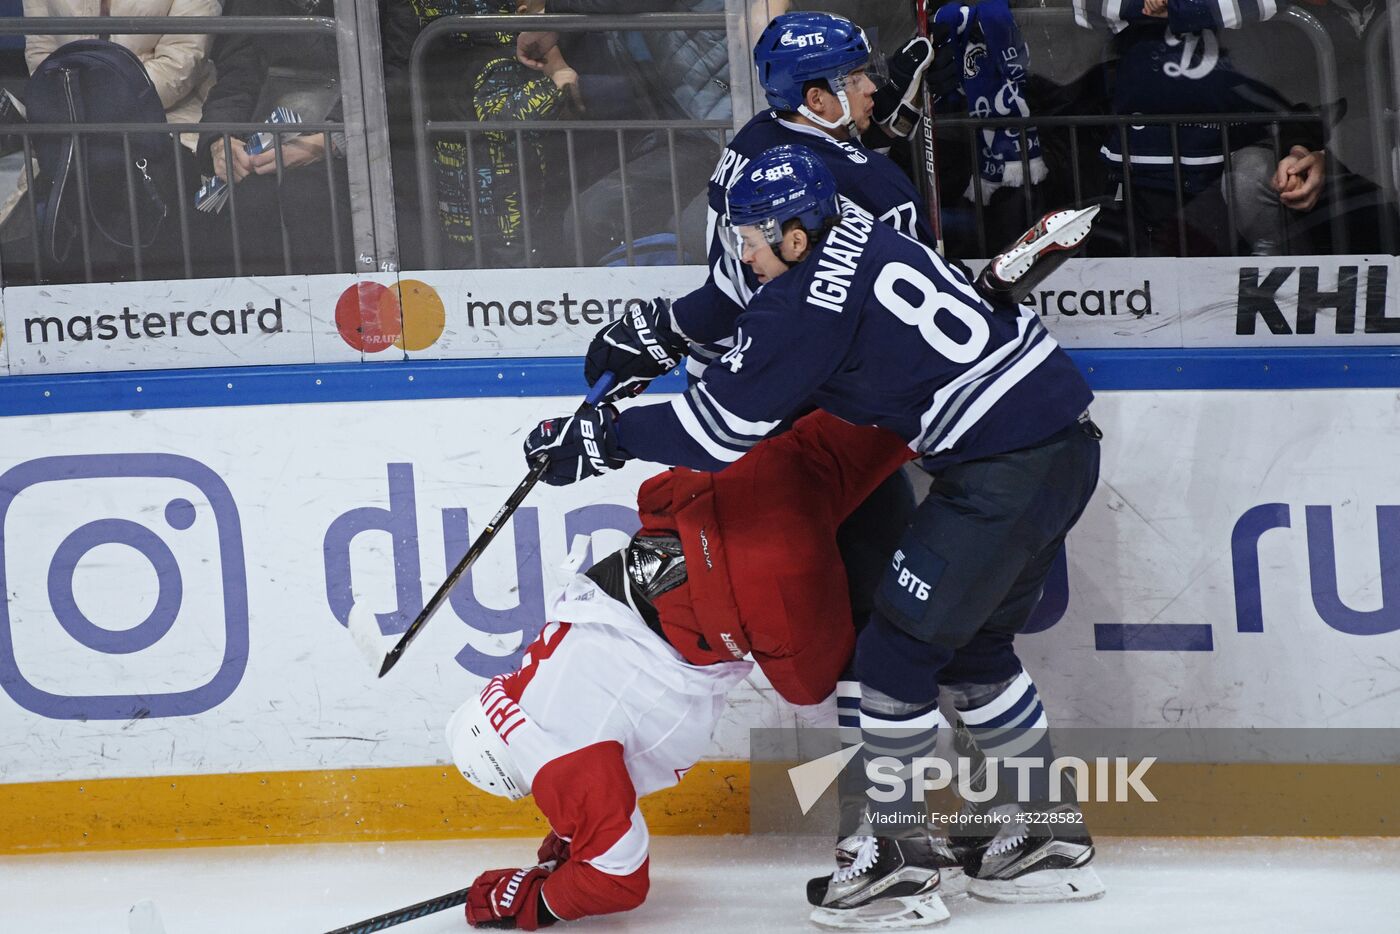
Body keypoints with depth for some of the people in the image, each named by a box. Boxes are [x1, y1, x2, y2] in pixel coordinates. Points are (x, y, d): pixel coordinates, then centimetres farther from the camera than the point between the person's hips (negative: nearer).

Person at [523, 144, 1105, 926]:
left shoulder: (812, 303, -15)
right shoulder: (853, 229, 12)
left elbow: (724, 425, -11)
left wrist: (605, 438, -1)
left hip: (1006, 468, -10)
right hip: (1065, 444, 10)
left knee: (899, 648, -1)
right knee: (972, 644, 21)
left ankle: (900, 860, 4)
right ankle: (1052, 840, 27)